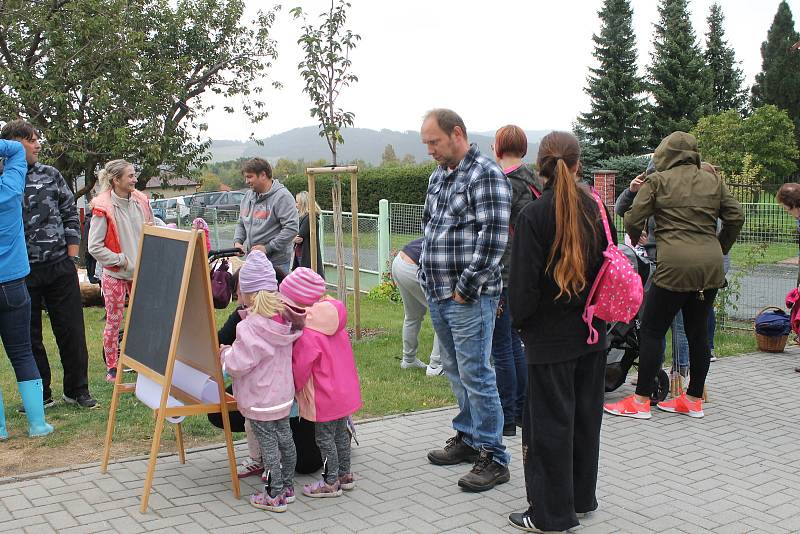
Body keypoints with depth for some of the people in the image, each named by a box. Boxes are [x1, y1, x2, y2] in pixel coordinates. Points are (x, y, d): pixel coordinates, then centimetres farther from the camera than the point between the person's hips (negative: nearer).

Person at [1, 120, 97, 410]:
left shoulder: (51, 175, 6)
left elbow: (71, 216, 9)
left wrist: (72, 260, 3)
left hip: (60, 268, 1)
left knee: (71, 331, 5)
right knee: (29, 337, 8)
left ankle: (77, 390, 19)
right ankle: (41, 395, 21)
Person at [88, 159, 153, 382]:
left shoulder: (140, 201, 2)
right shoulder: (103, 208, -14)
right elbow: (94, 247, -14)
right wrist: (121, 260, -14)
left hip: (140, 271, 5)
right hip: (115, 274, -5)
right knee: (113, 321, 4)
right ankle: (112, 368, 17)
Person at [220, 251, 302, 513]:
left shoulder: (250, 327, -26)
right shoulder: (284, 319, -5)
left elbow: (237, 365, -24)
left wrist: (225, 353, -3)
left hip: (259, 400, -7)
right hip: (284, 394, 7)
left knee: (268, 444, 5)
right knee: (284, 437, 18)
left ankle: (275, 496, 17)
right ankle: (287, 486, 34)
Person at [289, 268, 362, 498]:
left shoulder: (307, 334, -24)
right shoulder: (335, 322, 1)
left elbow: (300, 368, -20)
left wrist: (296, 387, -1)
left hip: (324, 398, -8)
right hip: (345, 390, 8)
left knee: (324, 437, 5)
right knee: (341, 433, 19)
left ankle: (331, 482, 14)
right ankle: (345, 474, 31)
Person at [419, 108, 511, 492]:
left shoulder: (485, 174, -13)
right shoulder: (438, 176, 15)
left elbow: (493, 237, -20)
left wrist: (465, 288, -18)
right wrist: (428, 277, 13)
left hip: (469, 298, -9)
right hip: (438, 295, 9)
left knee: (475, 375, -5)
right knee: (455, 371, 17)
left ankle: (493, 458, 5)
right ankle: (467, 438, 32)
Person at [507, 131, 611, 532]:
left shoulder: (534, 216, -16)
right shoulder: (596, 209, 1)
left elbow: (524, 283, -15)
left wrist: (518, 319, 1)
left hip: (550, 336, -6)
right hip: (592, 333, 6)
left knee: (550, 422, 3)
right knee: (586, 416, 17)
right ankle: (582, 498, 31)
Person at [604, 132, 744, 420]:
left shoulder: (658, 181, 2)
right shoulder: (713, 181, 15)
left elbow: (633, 220, -1)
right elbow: (736, 218, 12)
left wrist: (635, 240, 20)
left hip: (675, 266, -5)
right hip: (711, 267, 5)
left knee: (651, 330, 3)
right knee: (698, 332, 14)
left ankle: (641, 401, 4)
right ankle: (694, 399, 22)